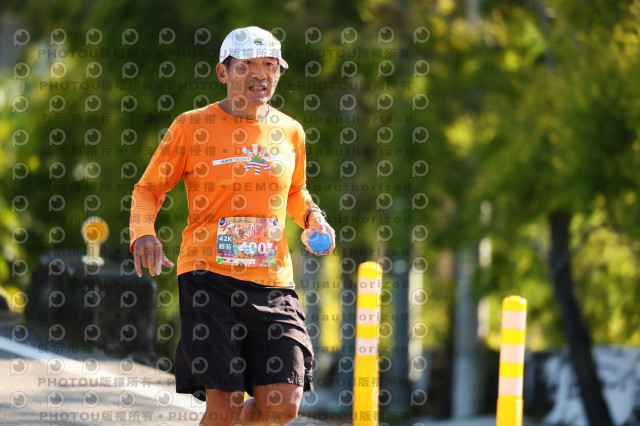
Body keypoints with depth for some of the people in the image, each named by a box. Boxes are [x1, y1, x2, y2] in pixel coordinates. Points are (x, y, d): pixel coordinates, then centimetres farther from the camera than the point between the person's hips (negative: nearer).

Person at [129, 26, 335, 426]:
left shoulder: (289, 132, 13)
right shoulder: (193, 126, 1)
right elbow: (148, 189, 7)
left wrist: (313, 217, 9)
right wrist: (143, 234, -13)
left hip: (274, 283, 4)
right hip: (211, 277, -4)